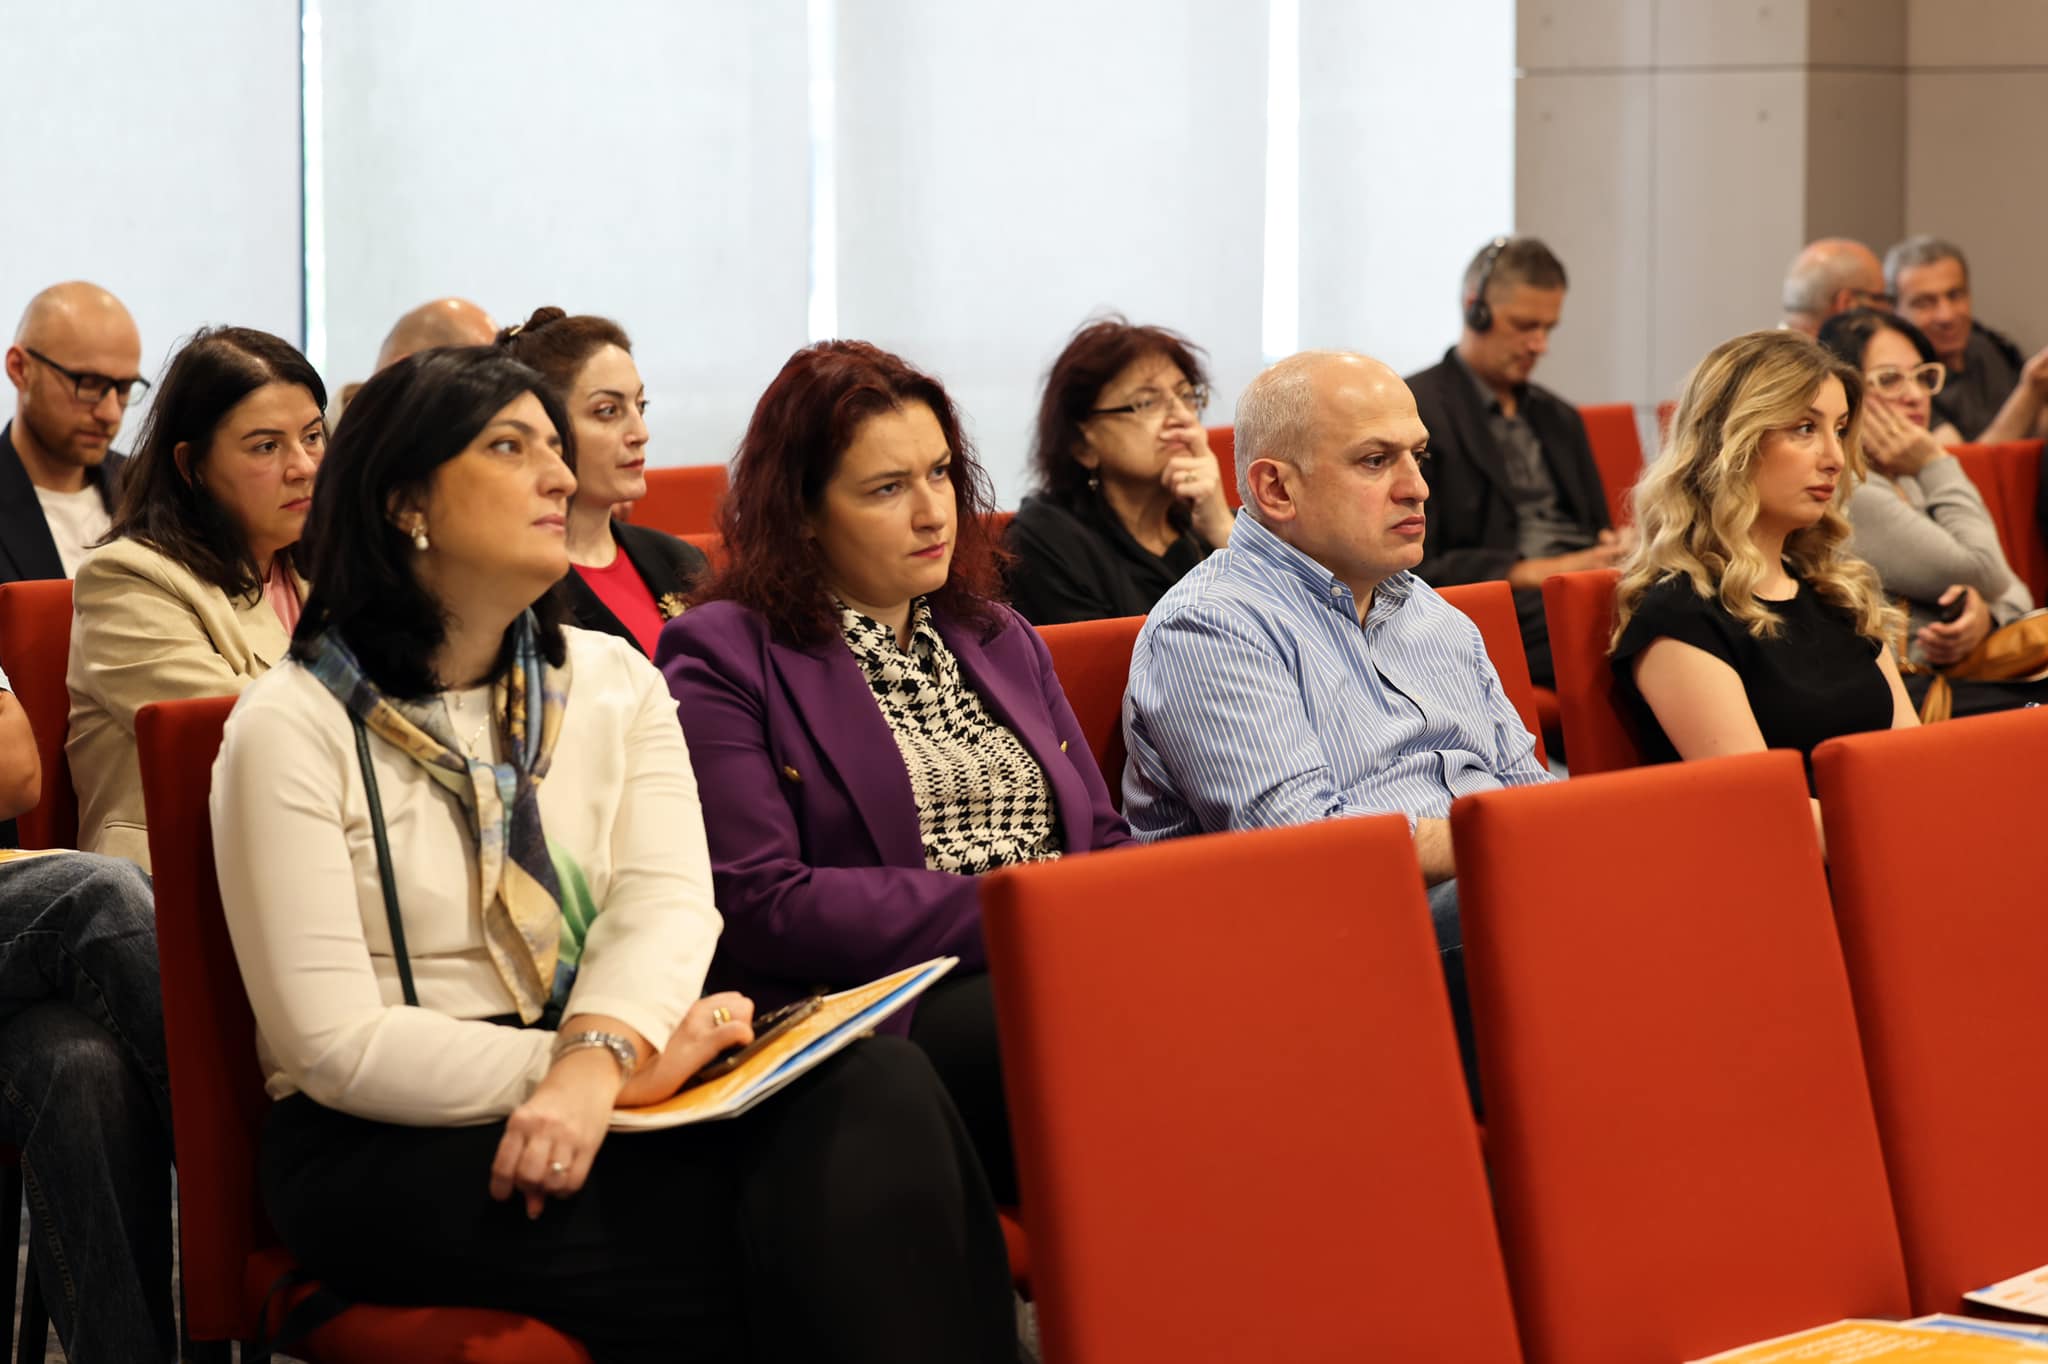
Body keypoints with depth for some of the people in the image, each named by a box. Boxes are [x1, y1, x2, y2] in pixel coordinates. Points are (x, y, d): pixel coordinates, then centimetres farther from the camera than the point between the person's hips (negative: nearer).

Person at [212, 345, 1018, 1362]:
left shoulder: (613, 683, 12)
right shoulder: (292, 726, -6)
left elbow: (668, 898, -4)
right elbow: (335, 1045, -14)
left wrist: (597, 1058, -27)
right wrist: (627, 1061, -20)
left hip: (610, 1098, 5)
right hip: (391, 1153, -5)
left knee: (874, 1087, -26)